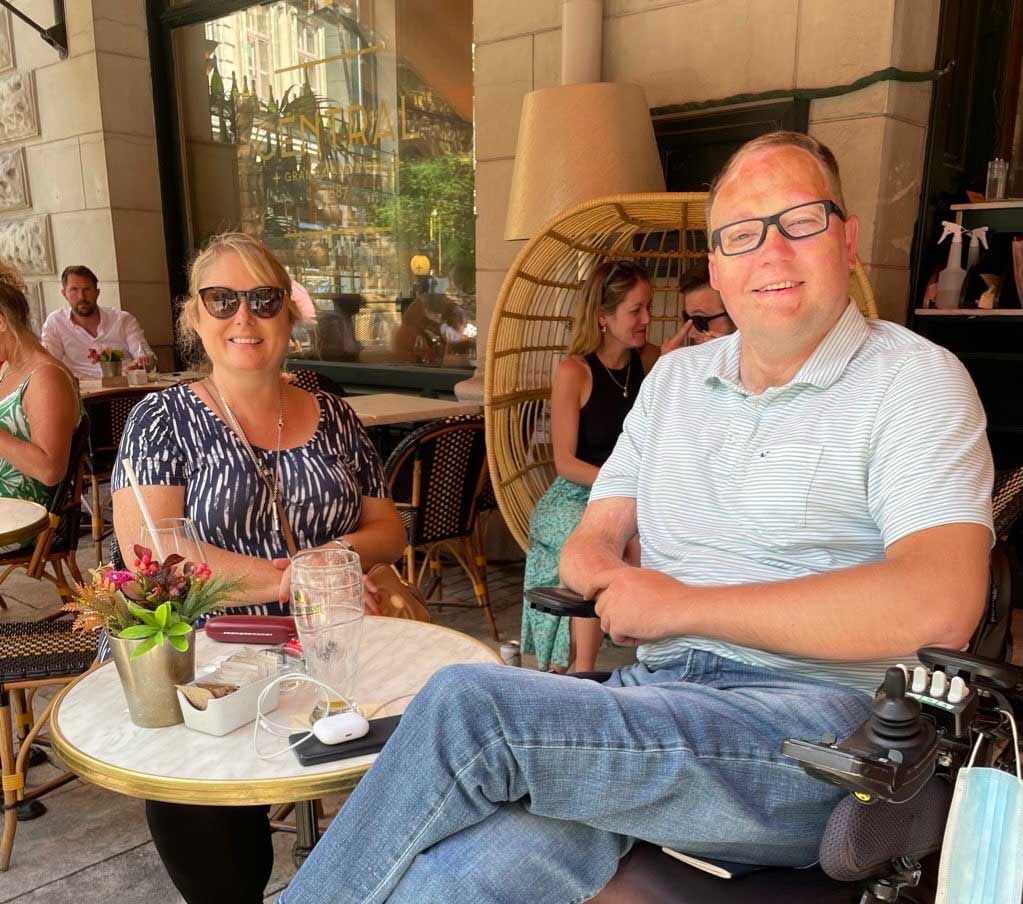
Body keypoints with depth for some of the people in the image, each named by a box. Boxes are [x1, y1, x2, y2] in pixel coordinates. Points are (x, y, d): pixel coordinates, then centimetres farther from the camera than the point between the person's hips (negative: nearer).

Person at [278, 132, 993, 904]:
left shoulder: (915, 381, -1)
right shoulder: (674, 378, 17)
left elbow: (940, 606, -16)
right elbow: (593, 542, 17)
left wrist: (683, 605, -14)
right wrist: (617, 584, -8)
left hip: (814, 721, -4)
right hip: (651, 696, 4)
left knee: (469, 704, -25)